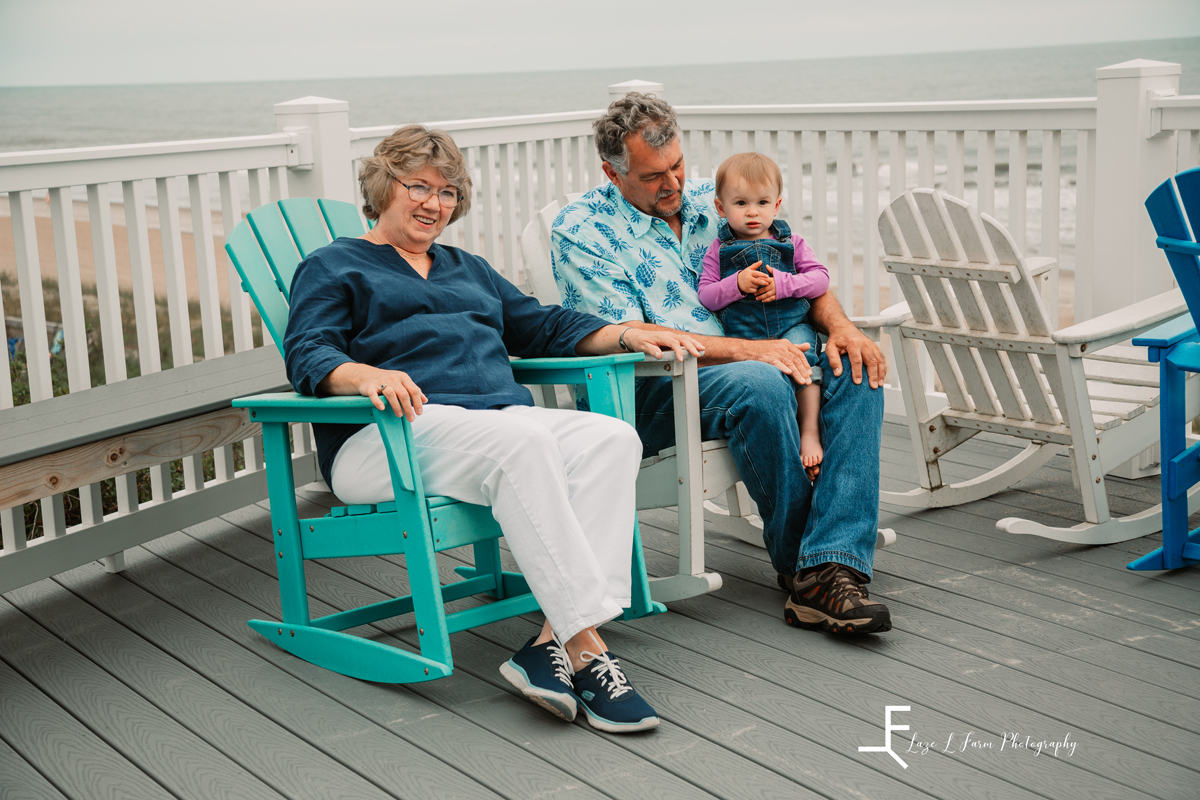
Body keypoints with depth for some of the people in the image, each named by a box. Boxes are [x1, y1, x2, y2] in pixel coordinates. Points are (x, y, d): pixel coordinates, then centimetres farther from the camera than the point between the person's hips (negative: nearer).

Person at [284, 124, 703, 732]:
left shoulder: (468, 269, 35)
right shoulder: (332, 267, 16)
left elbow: (543, 326, 32)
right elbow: (309, 356, -1)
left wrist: (627, 335, 16)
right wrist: (367, 375, -25)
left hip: (503, 417, 6)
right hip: (392, 435, -6)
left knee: (613, 438, -25)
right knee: (525, 443, -36)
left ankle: (551, 644, -35)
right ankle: (584, 648, -39)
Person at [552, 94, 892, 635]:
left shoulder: (711, 202, 14)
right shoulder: (579, 230, -3)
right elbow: (629, 337, -14)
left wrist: (839, 326, -6)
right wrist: (748, 349, -21)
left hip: (750, 362, 6)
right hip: (646, 394, -6)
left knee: (856, 369, -19)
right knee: (760, 382, -35)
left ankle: (829, 569, -29)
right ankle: (797, 565, -17)